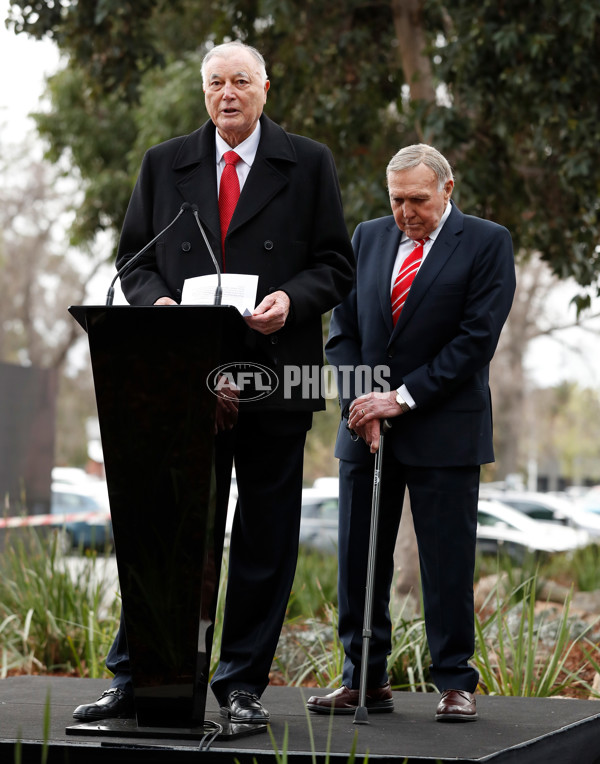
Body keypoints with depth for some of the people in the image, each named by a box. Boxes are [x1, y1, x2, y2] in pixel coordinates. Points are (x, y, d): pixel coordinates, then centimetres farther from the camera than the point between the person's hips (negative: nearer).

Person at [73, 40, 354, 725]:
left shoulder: (308, 164, 8)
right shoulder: (163, 165, 12)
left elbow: (336, 264, 6)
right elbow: (133, 258, 14)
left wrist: (291, 299, -14)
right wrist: (155, 301, -7)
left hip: (273, 377, 0)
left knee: (264, 540, 4)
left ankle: (242, 685, 13)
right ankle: (134, 678, 7)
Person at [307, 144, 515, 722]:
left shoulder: (487, 243, -3)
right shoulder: (367, 237, 11)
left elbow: (477, 337, -10)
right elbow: (343, 327, 9)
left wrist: (403, 398, -13)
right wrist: (359, 403, -6)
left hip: (444, 429, -4)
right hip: (367, 428, 4)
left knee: (447, 561, 0)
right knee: (358, 559, 5)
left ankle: (455, 684, 9)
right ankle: (365, 681, 15)